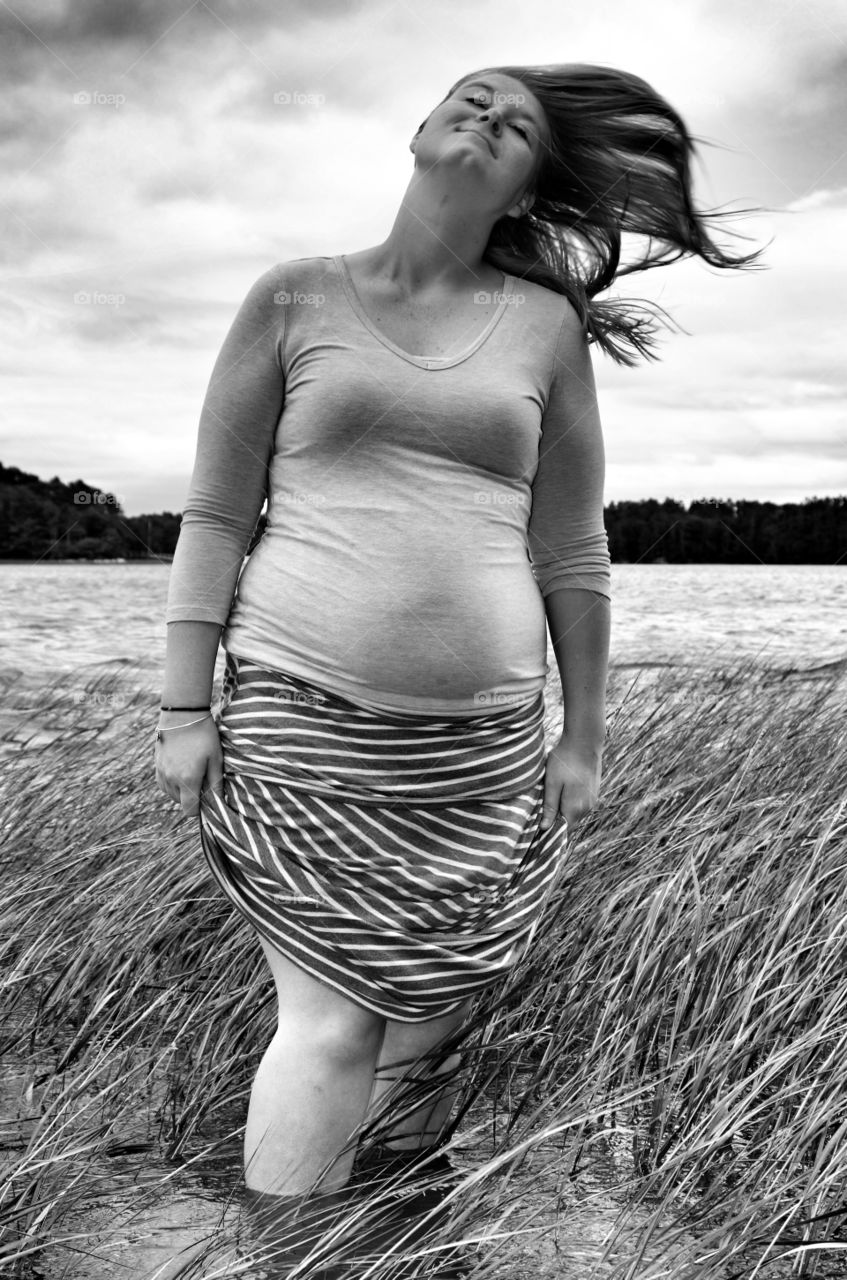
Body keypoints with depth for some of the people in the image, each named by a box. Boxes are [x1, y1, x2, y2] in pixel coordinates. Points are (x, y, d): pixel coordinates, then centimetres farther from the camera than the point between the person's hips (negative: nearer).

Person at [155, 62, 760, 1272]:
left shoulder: (546, 327, 9)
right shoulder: (295, 297, 5)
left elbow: (572, 550, 9)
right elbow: (214, 515, 3)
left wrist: (585, 733, 8)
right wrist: (185, 708, -2)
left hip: (482, 739, 2)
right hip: (303, 719, -2)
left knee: (433, 1002, 10)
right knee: (333, 1021, -3)